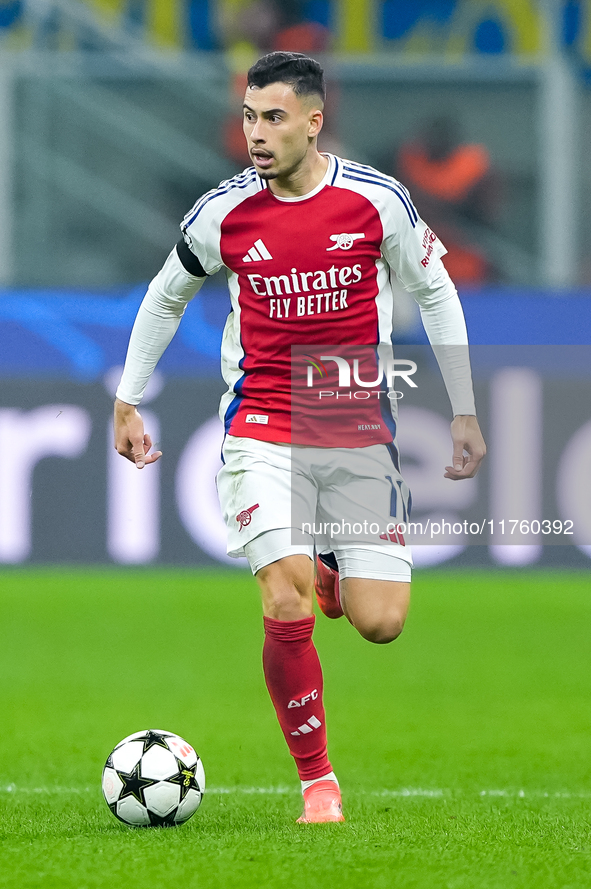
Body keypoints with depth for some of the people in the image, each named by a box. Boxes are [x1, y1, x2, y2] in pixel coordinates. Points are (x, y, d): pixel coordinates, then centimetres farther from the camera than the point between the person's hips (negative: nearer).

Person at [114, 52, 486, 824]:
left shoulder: (377, 201, -7)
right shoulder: (224, 213, -5)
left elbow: (435, 293, 7)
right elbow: (165, 298, 14)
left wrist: (465, 413, 7)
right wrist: (128, 403, 14)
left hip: (360, 434, 1)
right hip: (261, 434, 0)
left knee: (380, 623, -6)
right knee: (287, 612, -16)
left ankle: (331, 573, 31)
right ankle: (317, 780, 3)